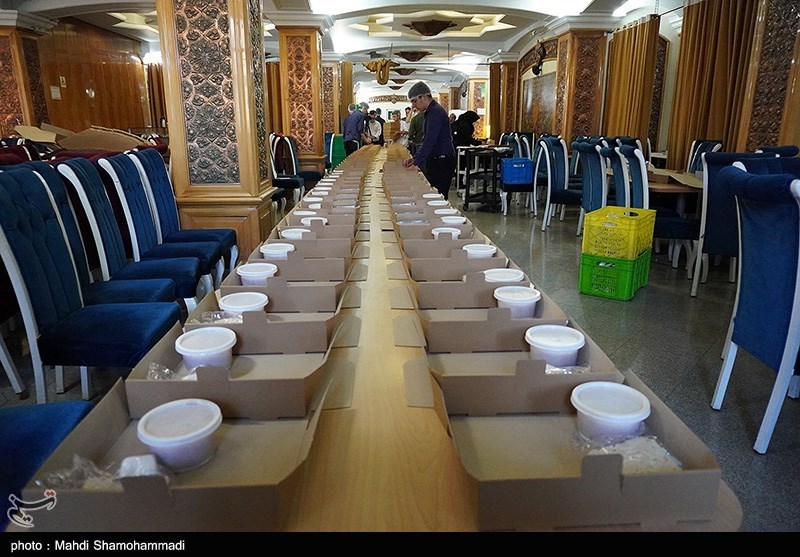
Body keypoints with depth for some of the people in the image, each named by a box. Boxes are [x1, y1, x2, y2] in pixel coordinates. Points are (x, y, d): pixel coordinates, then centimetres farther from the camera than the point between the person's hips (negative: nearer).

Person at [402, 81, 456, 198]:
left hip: (442, 162, -10)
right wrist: (415, 158, 16)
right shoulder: (431, 111, 18)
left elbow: (430, 141, -23)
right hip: (435, 160, 10)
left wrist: (417, 163, -23)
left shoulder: (436, 112, -15)